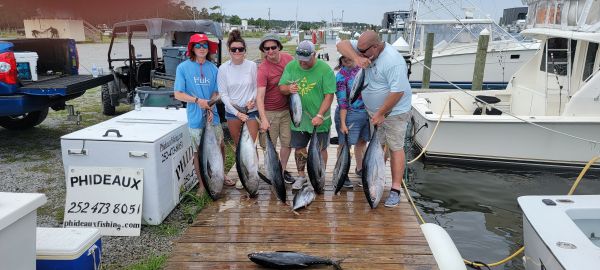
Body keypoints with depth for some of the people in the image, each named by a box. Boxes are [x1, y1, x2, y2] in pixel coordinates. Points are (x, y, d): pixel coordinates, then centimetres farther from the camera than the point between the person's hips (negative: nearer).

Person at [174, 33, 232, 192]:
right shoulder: (183, 67, -5)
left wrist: (210, 109, -10)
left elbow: (215, 93, 6)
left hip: (212, 115, 3)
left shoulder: (213, 68, 4)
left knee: (221, 146, 11)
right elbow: (178, 94, -6)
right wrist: (198, 100, -18)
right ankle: (202, 183, 21)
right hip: (195, 118, -3)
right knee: (199, 151, 7)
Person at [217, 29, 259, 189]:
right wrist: (236, 112, -11)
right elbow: (223, 94, -4)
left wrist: (252, 99, -18)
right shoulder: (223, 68, -5)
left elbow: (257, 87, 2)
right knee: (238, 145, 13)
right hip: (232, 111, 2)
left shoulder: (252, 66, -6)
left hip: (251, 110, -1)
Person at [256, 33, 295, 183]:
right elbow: (260, 96, -25)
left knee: (287, 142, 11)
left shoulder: (288, 58, -3)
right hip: (270, 112, -4)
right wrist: (263, 119, -35)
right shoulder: (263, 69, -18)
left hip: (287, 109, 4)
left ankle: (283, 170, 29)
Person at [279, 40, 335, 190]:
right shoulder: (291, 66, -2)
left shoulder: (324, 69, -14)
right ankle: (301, 176, 34)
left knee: (320, 149, 11)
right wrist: (288, 88, -21)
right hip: (298, 117, 3)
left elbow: (329, 95, -15)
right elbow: (281, 87, 4)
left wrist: (320, 115, -22)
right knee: (299, 147, 15)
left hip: (318, 119, -3)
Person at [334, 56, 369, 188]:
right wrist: (342, 123, -18)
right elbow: (342, 102, -16)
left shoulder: (362, 68, 3)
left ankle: (360, 168, 38)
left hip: (366, 112, 6)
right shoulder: (341, 76, -13)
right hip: (349, 114, -6)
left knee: (362, 141, 18)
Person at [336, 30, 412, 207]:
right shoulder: (366, 50, -5)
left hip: (394, 111, -7)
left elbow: (397, 92, -28)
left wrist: (381, 114, -21)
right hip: (374, 111, 7)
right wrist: (356, 58, -29)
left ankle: (395, 189, 3)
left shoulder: (393, 61, -28)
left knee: (396, 148, -1)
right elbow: (342, 45, -10)